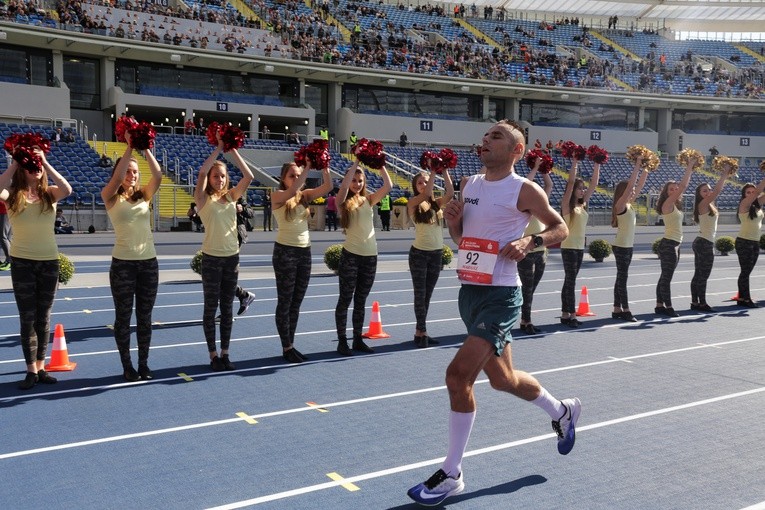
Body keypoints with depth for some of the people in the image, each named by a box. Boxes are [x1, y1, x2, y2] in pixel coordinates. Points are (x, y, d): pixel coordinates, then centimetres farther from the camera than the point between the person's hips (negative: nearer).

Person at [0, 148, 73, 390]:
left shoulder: (50, 194, 0)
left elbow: (67, 190, -22)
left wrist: (46, 163, -16)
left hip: (49, 261, 2)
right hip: (21, 261, -1)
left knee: (43, 317, 8)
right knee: (27, 318, 2)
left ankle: (41, 367, 17)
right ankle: (31, 370, 7)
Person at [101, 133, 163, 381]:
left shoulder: (144, 196, 8)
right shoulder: (110, 197, -1)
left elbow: (158, 175, -8)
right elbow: (117, 178, -20)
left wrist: (145, 148, -13)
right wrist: (129, 147, -19)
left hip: (149, 262, 3)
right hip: (123, 263, -3)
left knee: (144, 317, 10)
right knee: (123, 317, 5)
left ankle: (144, 364, 20)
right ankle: (127, 367, 16)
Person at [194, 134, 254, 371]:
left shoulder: (231, 196, 7)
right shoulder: (203, 199, -3)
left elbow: (248, 176, -4)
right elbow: (202, 172, -20)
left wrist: (233, 150, -7)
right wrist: (218, 148, -15)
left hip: (232, 257, 4)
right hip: (212, 258, -4)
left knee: (227, 308, 9)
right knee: (211, 308, 4)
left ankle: (225, 353, 18)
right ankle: (213, 355, 12)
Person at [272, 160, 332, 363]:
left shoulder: (305, 195, 8)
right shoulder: (278, 196, -6)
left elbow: (327, 186, -5)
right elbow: (292, 191, -28)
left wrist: (324, 167, -19)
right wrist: (308, 167, -28)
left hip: (305, 251, 6)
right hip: (285, 251, -6)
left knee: (296, 302, 11)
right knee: (285, 302, 2)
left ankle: (291, 345, 21)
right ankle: (286, 348, 9)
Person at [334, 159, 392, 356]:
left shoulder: (369, 200, 9)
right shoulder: (343, 201, -1)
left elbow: (388, 186, -1)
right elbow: (344, 185, -21)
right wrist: (356, 163, -17)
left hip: (370, 256, 4)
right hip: (351, 255, -4)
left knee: (360, 301, 12)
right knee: (345, 299, 2)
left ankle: (358, 339, 19)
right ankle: (342, 341, 9)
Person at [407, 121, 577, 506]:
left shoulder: (525, 191, -9)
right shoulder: (469, 184, 10)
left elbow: (560, 228, 2)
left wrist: (530, 242, -16)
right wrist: (453, 222, -3)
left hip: (500, 296, -8)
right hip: (469, 291, 8)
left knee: (459, 374, -17)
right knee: (502, 379, 20)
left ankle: (451, 475, -1)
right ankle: (561, 411, 48)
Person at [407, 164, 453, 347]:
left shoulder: (437, 203, 8)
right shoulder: (413, 203, -4)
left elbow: (450, 193, -11)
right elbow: (426, 194, -22)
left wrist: (445, 171, -12)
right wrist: (433, 172, -17)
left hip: (437, 253, 5)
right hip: (419, 253, -5)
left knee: (427, 295, 10)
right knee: (420, 294, -2)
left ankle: (420, 331, 18)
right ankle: (422, 331, 2)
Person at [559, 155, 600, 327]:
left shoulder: (583, 204, 11)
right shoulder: (567, 204, -8)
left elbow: (594, 184, 11)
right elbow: (571, 183, -18)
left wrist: (597, 166, 6)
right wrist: (574, 163, -18)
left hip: (580, 247, 8)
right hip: (569, 247, -8)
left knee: (570, 281, 10)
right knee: (570, 281, -7)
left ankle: (565, 315, 14)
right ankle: (572, 315, -6)